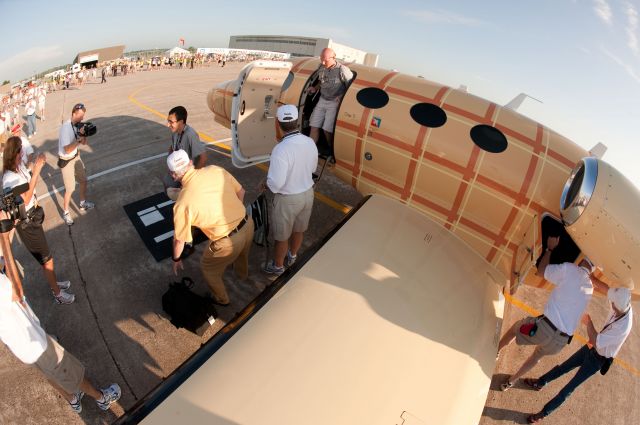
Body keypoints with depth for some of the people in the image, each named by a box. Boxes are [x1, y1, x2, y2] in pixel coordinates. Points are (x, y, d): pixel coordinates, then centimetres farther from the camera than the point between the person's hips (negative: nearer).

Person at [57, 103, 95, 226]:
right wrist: (79, 139, -31)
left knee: (83, 180, 20)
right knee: (70, 189, -1)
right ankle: (65, 212, 18)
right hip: (66, 161, -7)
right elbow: (67, 150, -31)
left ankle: (83, 203, 42)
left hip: (76, 157, 7)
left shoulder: (78, 124, -5)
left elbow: (84, 143, 2)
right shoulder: (66, 128, -26)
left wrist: (83, 134, -15)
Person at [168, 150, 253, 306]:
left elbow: (179, 239, -4)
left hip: (228, 242, -5)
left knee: (208, 268, 27)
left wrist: (176, 259, 16)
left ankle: (221, 299, 49)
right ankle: (242, 273, 69)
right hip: (247, 225, 5)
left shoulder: (183, 202, -17)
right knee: (241, 252, 39)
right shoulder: (216, 170, -7)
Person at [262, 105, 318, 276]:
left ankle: (277, 266, 39)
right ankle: (292, 256, 52)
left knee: (281, 236, 17)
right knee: (298, 230, 27)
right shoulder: (310, 142, -9)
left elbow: (276, 183, -28)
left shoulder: (281, 149, -29)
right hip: (307, 193, 6)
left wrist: (268, 183, -7)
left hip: (288, 199, -6)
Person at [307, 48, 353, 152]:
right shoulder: (322, 68, 2)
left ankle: (332, 152, 13)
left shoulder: (342, 70, -17)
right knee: (314, 126, 3)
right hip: (322, 100, 6)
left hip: (334, 102, -6)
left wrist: (341, 97, -20)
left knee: (327, 130, -8)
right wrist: (315, 88, 6)